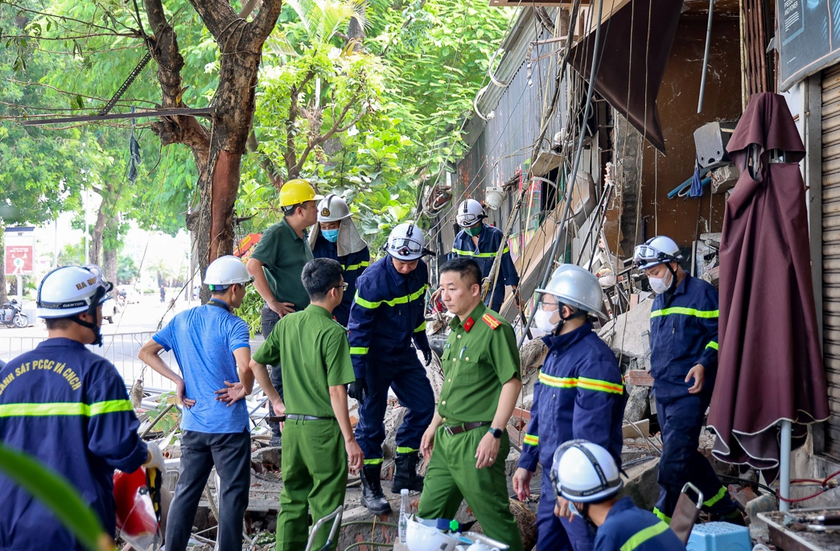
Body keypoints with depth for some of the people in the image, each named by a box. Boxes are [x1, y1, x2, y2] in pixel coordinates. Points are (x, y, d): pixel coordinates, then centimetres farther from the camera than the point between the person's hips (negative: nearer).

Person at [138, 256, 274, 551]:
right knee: (232, 497, 4)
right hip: (229, 425, -6)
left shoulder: (182, 319, 6)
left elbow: (146, 352, 8)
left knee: (185, 493, 14)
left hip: (192, 424, 6)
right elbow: (245, 366, -31)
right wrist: (245, 388, -11)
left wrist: (177, 380, 4)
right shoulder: (233, 326, -14)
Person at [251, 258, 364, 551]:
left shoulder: (286, 324, 4)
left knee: (292, 503, 15)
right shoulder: (333, 332, -15)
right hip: (324, 428, -6)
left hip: (292, 427, 6)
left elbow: (255, 363, 11)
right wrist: (350, 439, -12)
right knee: (325, 509, 3)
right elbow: (336, 391, -17)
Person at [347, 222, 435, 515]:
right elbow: (358, 328, -21)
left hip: (403, 353, 7)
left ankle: (404, 473, 20)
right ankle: (370, 488, 10)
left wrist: (422, 340, 26)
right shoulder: (373, 279, -25)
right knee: (371, 420, -1)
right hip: (374, 357, -7)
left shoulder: (420, 271, -4)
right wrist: (356, 374, -23)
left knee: (423, 405, 7)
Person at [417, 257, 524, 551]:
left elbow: (512, 382, -17)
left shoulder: (494, 329, -15)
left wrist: (495, 434, -21)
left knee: (495, 520, 0)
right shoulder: (456, 329, 14)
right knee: (429, 515, 15)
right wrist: (434, 426, 23)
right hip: (446, 439, 9)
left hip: (475, 440, -9)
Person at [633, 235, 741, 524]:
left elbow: (720, 334, -11)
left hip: (688, 391, -9)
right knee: (686, 457, 12)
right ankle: (727, 511, 23)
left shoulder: (701, 292, -7)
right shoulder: (659, 300, 17)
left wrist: (704, 363, -22)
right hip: (663, 392, 9)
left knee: (674, 461, -13)